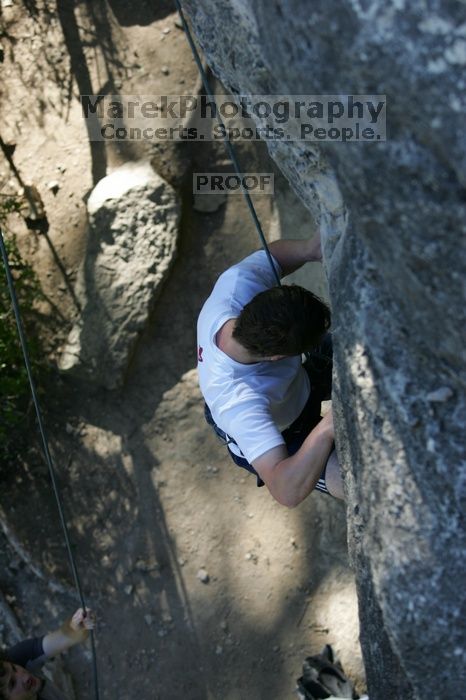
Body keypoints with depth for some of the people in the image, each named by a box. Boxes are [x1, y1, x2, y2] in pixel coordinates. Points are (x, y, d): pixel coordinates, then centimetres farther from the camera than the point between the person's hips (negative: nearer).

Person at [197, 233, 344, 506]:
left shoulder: (236, 283, -34)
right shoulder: (239, 402, -48)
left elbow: (272, 254, -11)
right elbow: (287, 491, -50)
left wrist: (310, 249, -33)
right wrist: (327, 427, -62)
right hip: (282, 434, -6)